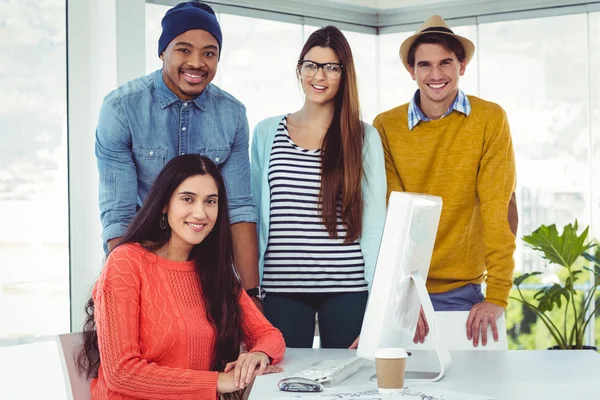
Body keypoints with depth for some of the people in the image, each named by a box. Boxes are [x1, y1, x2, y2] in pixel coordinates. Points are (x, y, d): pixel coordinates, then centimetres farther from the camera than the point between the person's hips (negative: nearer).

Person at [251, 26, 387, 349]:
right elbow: (254, 213, 10)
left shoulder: (364, 137, 3)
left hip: (346, 287, -1)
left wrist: (377, 298, -3)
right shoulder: (267, 133, 8)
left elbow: (374, 223, 2)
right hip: (281, 286, 1)